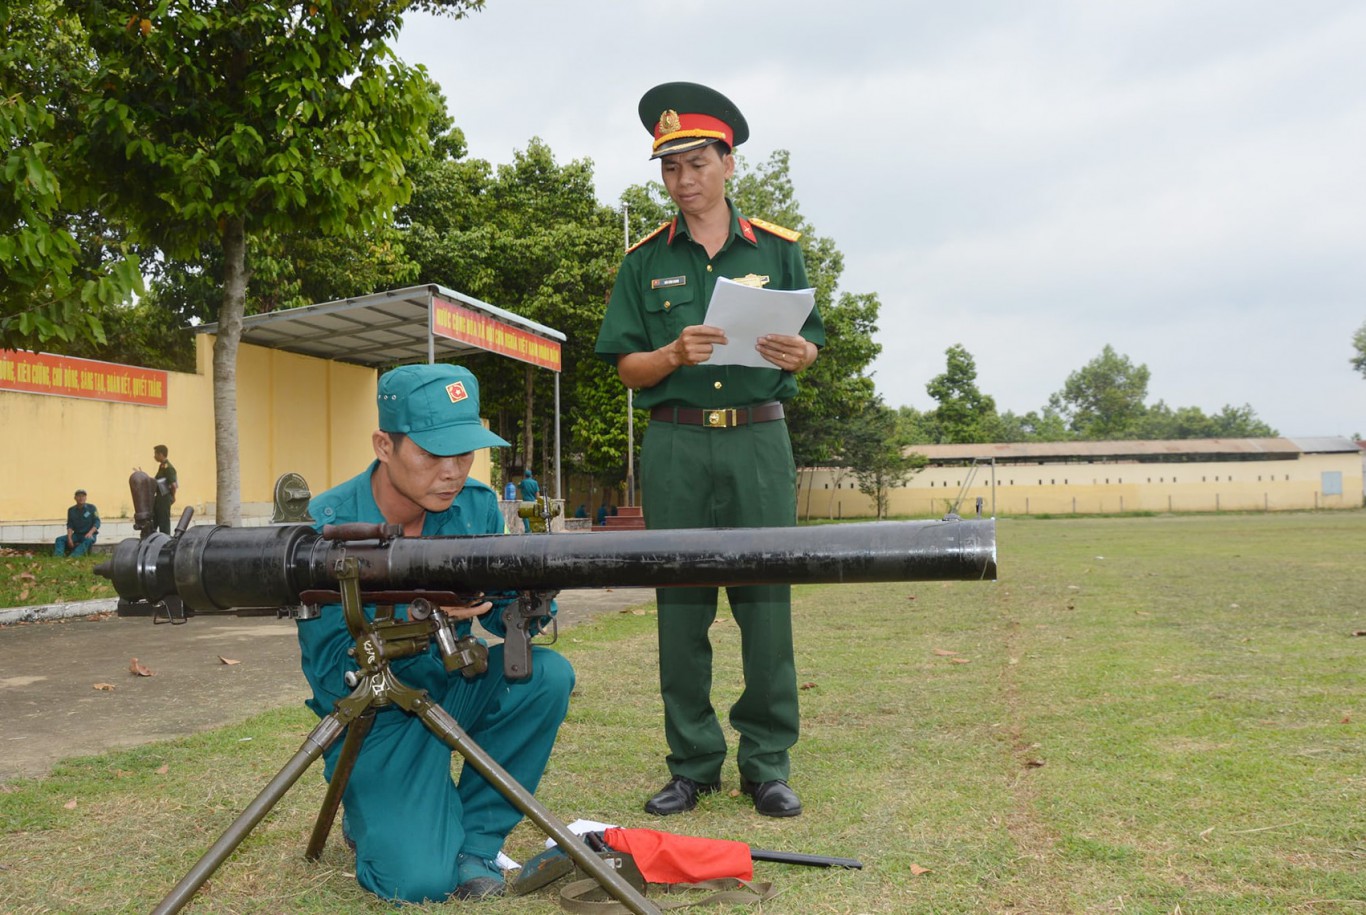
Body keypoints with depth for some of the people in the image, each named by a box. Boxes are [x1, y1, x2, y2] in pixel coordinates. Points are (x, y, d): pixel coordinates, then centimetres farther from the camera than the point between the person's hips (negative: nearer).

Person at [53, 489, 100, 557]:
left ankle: (73, 557, -56)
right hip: (77, 535, 5)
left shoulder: (91, 508, 0)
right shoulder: (71, 510, 8)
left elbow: (97, 522, -6)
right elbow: (70, 526, 4)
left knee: (88, 540, -38)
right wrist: (69, 538, -13)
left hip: (89, 535, -5)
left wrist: (90, 532, -24)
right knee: (60, 539, -16)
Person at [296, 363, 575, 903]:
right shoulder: (327, 525, -20)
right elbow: (327, 670, -21)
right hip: (375, 716, -4)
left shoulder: (476, 507, -8)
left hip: (452, 689, 5)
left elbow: (508, 620, -7)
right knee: (420, 881, -21)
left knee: (547, 675, -25)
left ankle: (475, 839, -4)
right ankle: (370, 816, 16)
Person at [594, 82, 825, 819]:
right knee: (680, 605, 2)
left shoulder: (777, 249, 10)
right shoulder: (645, 261, 9)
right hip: (676, 446, 0)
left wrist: (795, 353, -11)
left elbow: (810, 344, 13)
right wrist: (676, 354, -14)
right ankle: (692, 765, 14)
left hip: (759, 438, 0)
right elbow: (627, 368, 6)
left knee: (766, 599, -1)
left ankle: (767, 764, 11)